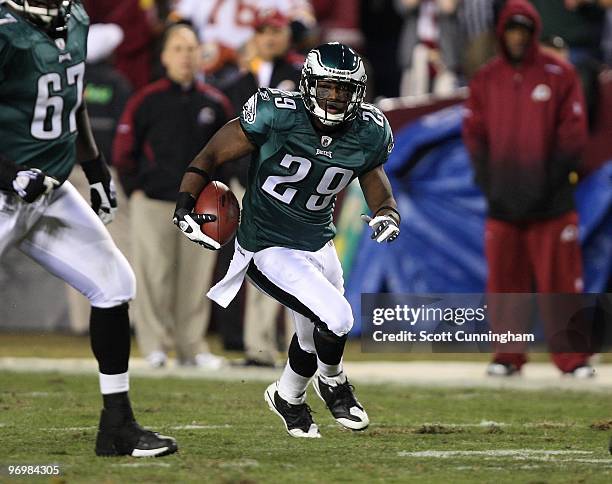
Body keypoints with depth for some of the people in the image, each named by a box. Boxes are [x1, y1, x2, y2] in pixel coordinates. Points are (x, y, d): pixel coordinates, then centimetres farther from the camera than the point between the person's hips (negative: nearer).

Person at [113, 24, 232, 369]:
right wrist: (135, 189, -2)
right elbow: (124, 150, 5)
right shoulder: (146, 101, 0)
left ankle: (192, 347, 8)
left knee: (196, 277, 1)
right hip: (153, 204, -2)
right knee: (154, 275, -3)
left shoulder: (214, 103, 7)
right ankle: (155, 346, 4)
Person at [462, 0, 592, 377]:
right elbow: (474, 134, 10)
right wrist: (489, 182, -2)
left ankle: (574, 359, -1)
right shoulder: (486, 79, 11)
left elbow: (573, 135, 0)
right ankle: (507, 358, 11)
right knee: (504, 283, 3)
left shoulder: (560, 75, 3)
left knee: (561, 281, -4)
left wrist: (551, 182, -8)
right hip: (502, 202, 3)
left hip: (550, 202, -3)